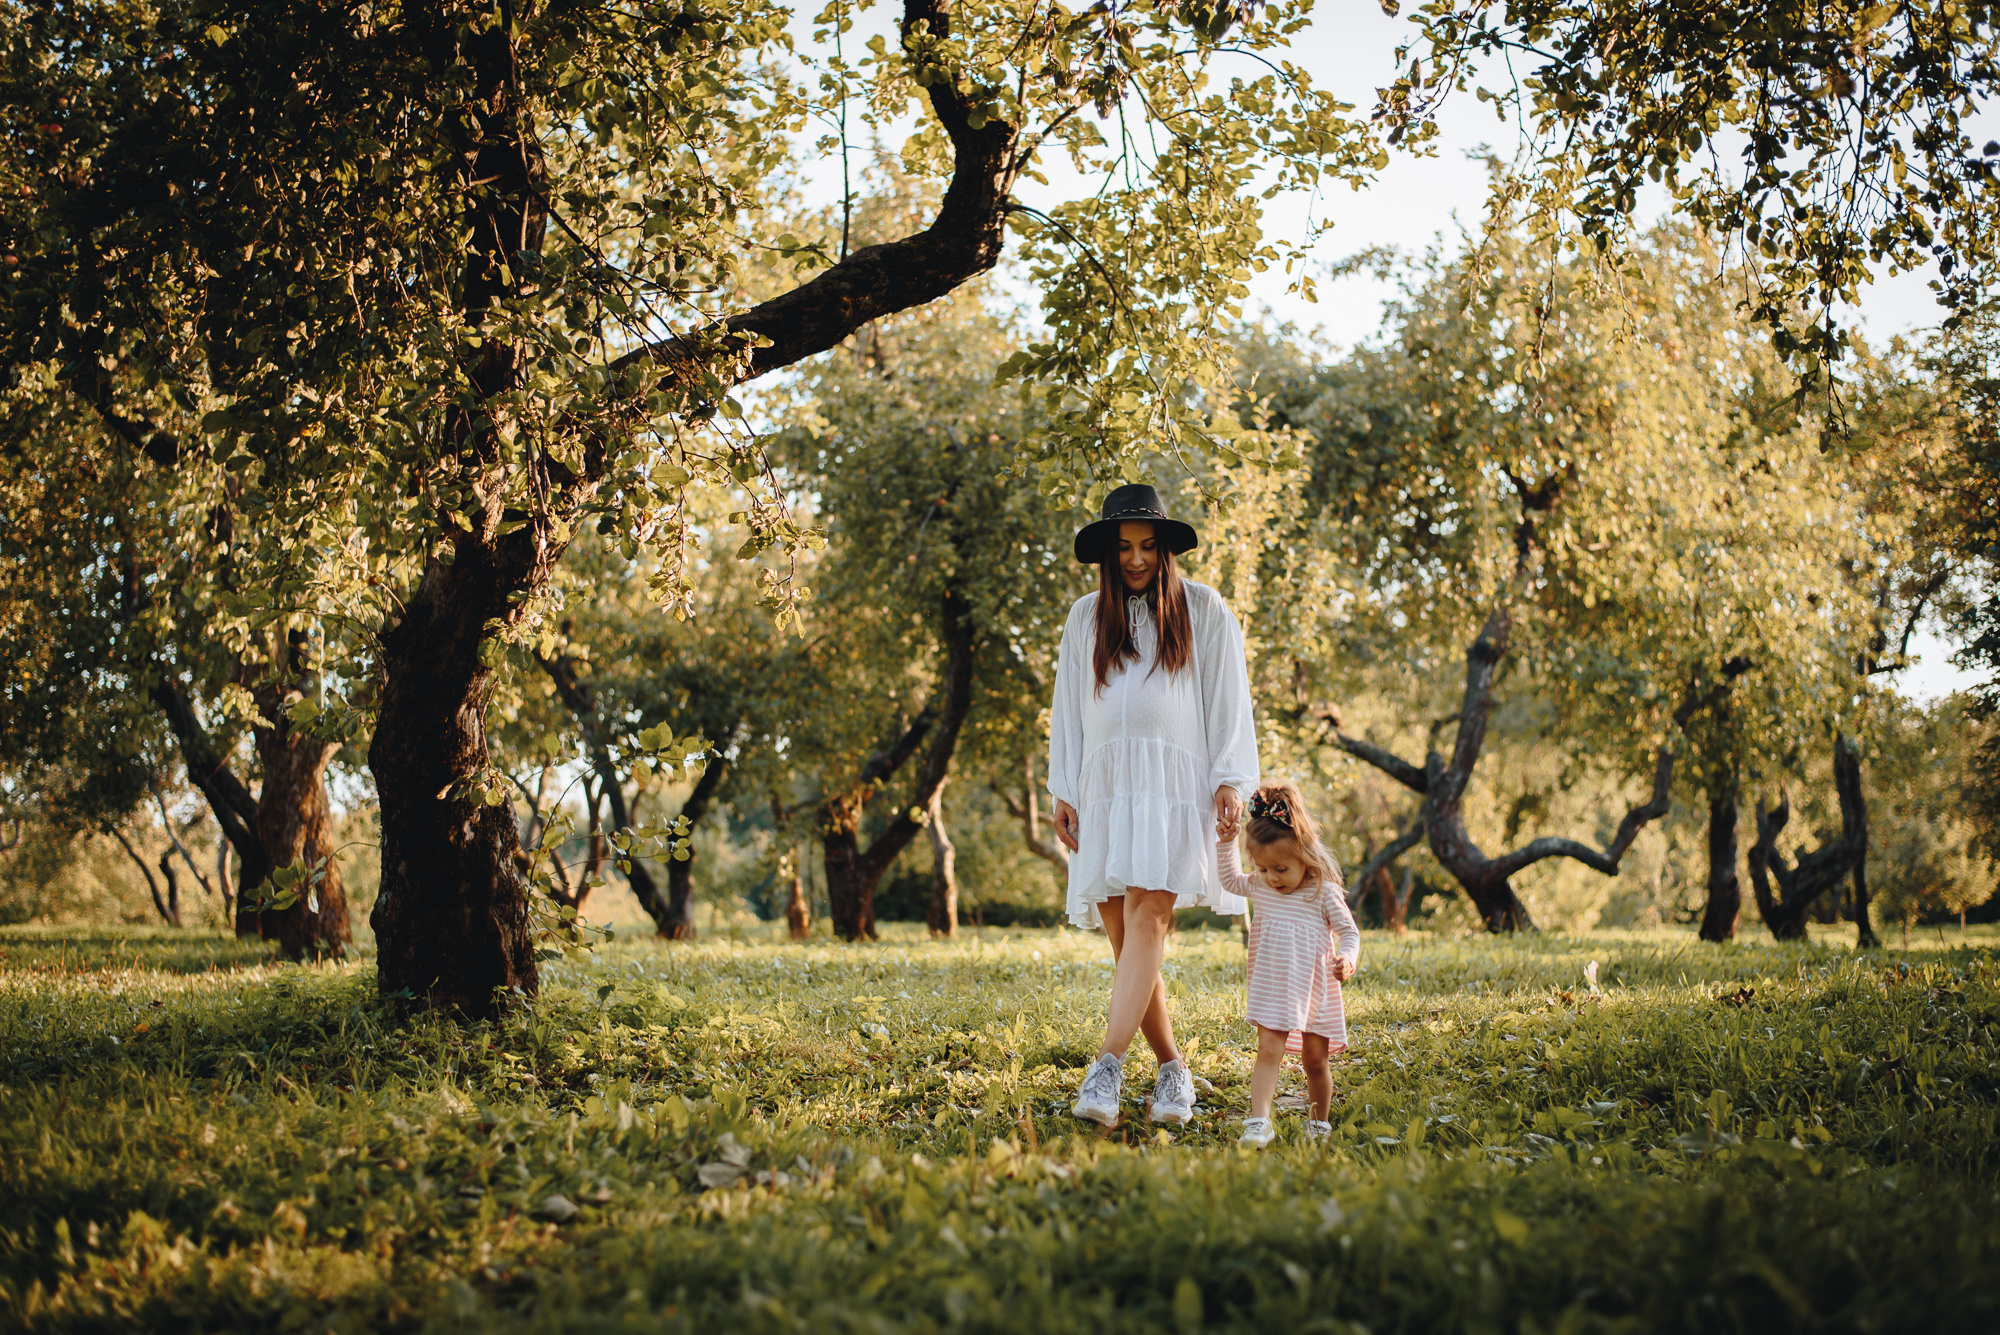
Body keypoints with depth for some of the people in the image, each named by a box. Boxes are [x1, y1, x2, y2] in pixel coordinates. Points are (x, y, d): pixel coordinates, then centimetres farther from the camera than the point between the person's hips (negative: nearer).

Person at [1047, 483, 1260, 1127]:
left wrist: (1231, 779, -3)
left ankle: (1109, 1067, -27)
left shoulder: (1203, 609, 11)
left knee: (1147, 912, -20)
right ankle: (1172, 1070, 6)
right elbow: (1067, 706, 19)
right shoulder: (1086, 617, 18)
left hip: (1174, 782, -3)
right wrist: (1062, 791, 11)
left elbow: (1228, 695, 7)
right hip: (1104, 784, 3)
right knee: (1123, 935, -3)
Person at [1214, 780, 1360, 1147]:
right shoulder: (1259, 888, 2)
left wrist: (1347, 959, -22)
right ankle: (1258, 1122, -21)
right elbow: (1229, 879, 21)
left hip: (1314, 989, -2)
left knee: (1315, 1059, 10)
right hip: (1273, 990, 2)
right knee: (1268, 1051, -12)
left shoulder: (1324, 893, -10)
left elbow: (1348, 931, -3)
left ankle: (1320, 1122, 27)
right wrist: (1225, 844, 9)